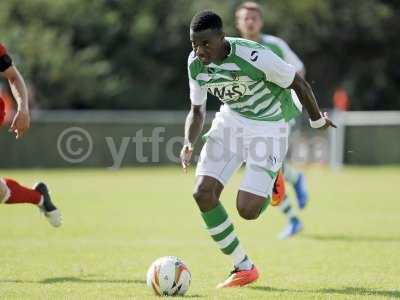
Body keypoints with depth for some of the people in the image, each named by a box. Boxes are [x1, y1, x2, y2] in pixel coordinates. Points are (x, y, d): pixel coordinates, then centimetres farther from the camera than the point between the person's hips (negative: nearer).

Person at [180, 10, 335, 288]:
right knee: (203, 194, -12)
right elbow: (197, 111, 4)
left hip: (269, 126, -5)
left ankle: (270, 185, 25)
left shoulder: (255, 57, -31)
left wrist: (317, 121, 2)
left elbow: (299, 83, -15)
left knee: (247, 210, -15)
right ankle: (244, 268, 3)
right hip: (230, 119, 6)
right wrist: (189, 145, -16)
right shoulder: (195, 63, -11)